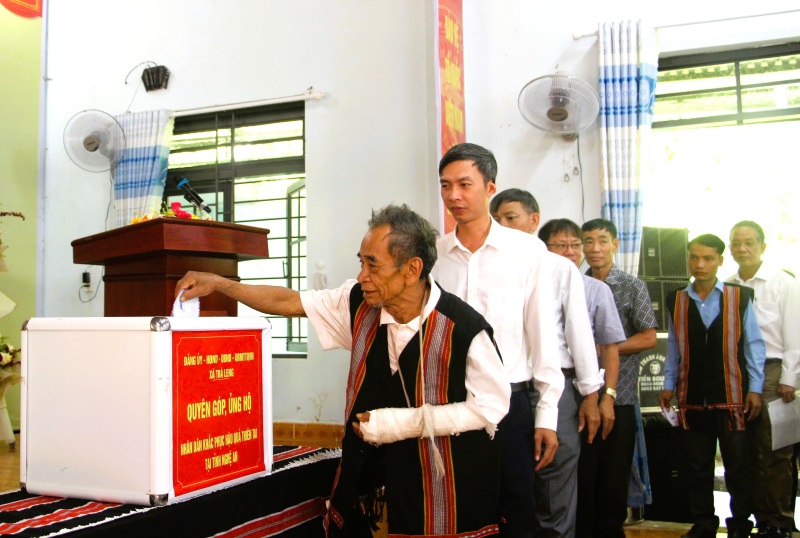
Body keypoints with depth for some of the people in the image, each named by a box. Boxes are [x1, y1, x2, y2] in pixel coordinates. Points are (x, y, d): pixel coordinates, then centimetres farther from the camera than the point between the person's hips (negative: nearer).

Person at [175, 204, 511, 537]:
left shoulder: (464, 328, -20)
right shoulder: (359, 303, -5)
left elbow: (492, 405, -13)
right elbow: (289, 302, 6)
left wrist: (409, 422, -17)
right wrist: (219, 284, 2)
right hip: (368, 472, 5)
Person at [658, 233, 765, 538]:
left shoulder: (739, 297, -3)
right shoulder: (676, 301, 6)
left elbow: (753, 345, 0)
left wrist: (755, 389, -2)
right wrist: (668, 385, 8)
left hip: (731, 396, -3)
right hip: (692, 398, 3)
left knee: (738, 465, 5)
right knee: (697, 466, 10)